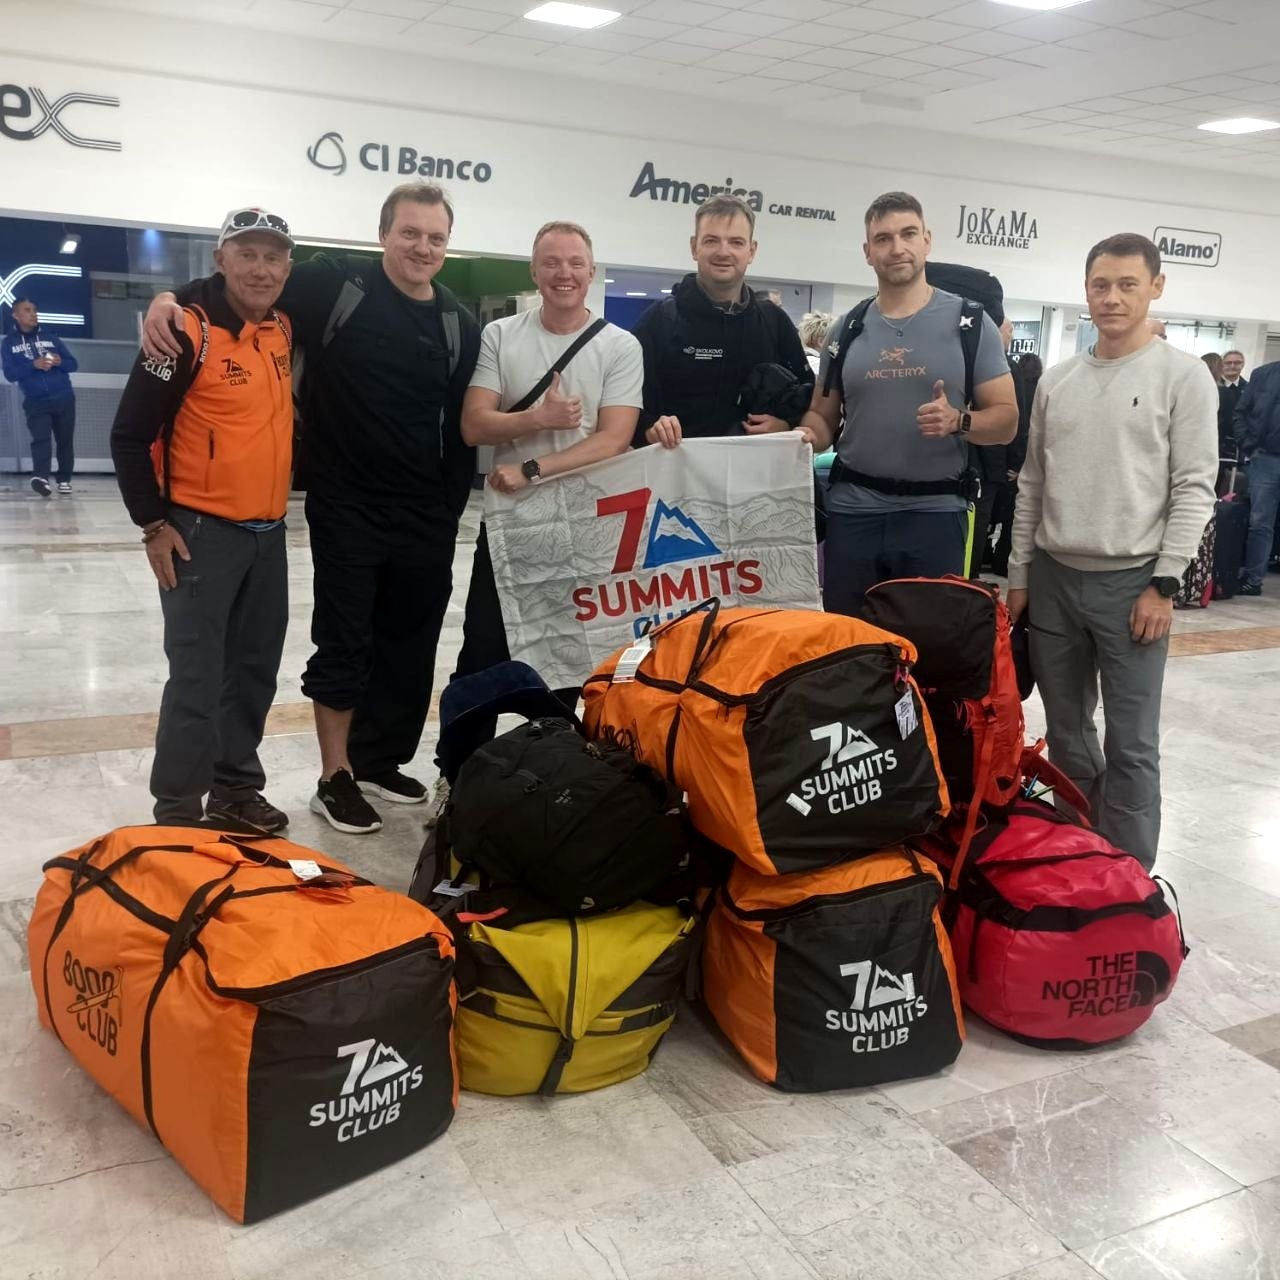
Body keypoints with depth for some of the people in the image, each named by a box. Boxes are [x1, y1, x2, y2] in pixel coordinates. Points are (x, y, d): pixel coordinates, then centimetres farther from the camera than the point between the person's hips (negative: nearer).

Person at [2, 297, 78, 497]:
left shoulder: (50, 337, 9)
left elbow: (73, 364, 8)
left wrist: (60, 362, -15)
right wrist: (34, 365, -21)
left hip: (63, 398, 3)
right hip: (35, 402, -2)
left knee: (65, 440, 5)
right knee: (40, 439, -20)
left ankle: (64, 478, 14)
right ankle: (42, 477, -35)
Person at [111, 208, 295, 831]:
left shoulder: (284, 330, 6)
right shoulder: (189, 332, -14)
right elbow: (130, 434, -12)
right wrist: (154, 524, -12)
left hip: (268, 532, 7)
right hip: (201, 532, -7)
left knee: (255, 671, 13)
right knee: (198, 678, -4)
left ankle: (236, 791, 27)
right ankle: (177, 812, 7)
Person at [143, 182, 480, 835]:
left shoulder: (460, 326, 6)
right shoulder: (335, 283, -4)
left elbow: (462, 427, 9)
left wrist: (449, 509, 6)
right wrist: (174, 297, -16)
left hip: (426, 518, 4)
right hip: (346, 510, -4)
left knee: (409, 646, 12)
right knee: (344, 643, 2)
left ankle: (378, 761, 29)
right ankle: (335, 779, 14)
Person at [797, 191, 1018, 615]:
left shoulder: (969, 322, 0)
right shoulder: (846, 328, 9)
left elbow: (1006, 419, 0)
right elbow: (822, 415, 14)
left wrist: (958, 421, -20)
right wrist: (809, 435, -9)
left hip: (935, 513, -2)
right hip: (852, 511, 3)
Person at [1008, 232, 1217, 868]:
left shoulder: (1183, 375, -3)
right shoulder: (1056, 380, 10)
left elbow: (1194, 489, -7)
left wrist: (1163, 583, -12)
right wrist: (1019, 573, 11)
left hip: (1131, 582, -5)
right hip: (1053, 577, 5)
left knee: (1131, 744, -1)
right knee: (1066, 731, 14)